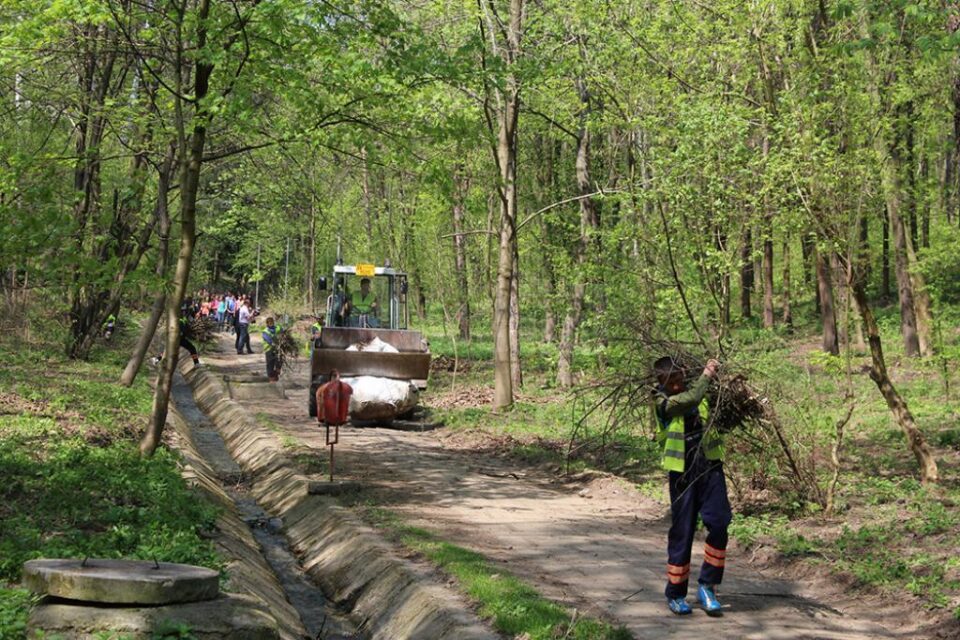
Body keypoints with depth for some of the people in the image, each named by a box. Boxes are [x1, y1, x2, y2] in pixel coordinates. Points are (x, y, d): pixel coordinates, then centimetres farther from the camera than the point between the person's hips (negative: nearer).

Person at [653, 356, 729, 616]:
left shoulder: (695, 391, 7)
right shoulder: (662, 402, -8)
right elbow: (691, 399, -26)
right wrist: (706, 375, -13)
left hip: (710, 467, 3)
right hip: (682, 472, -3)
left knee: (719, 523, -10)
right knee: (682, 531, 2)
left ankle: (707, 586, 5)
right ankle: (675, 593, 18)